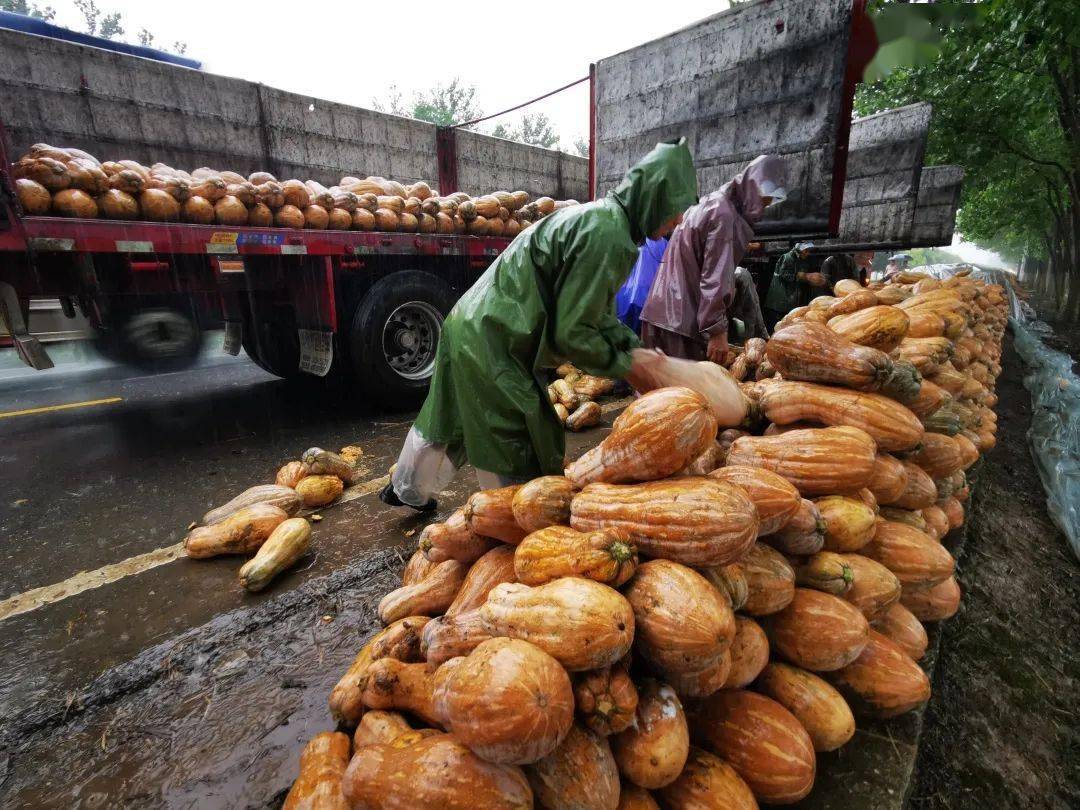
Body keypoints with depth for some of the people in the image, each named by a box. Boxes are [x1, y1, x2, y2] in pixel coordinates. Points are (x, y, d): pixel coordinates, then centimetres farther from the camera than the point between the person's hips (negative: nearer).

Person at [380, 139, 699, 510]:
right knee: (522, 446, 4)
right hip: (493, 343, -10)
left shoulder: (602, 215, 12)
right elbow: (572, 333, -20)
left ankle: (406, 490, 51)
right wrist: (624, 365, -6)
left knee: (454, 420, 27)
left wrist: (637, 349, 6)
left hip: (472, 326, 10)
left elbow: (597, 311, 15)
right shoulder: (606, 234, -20)